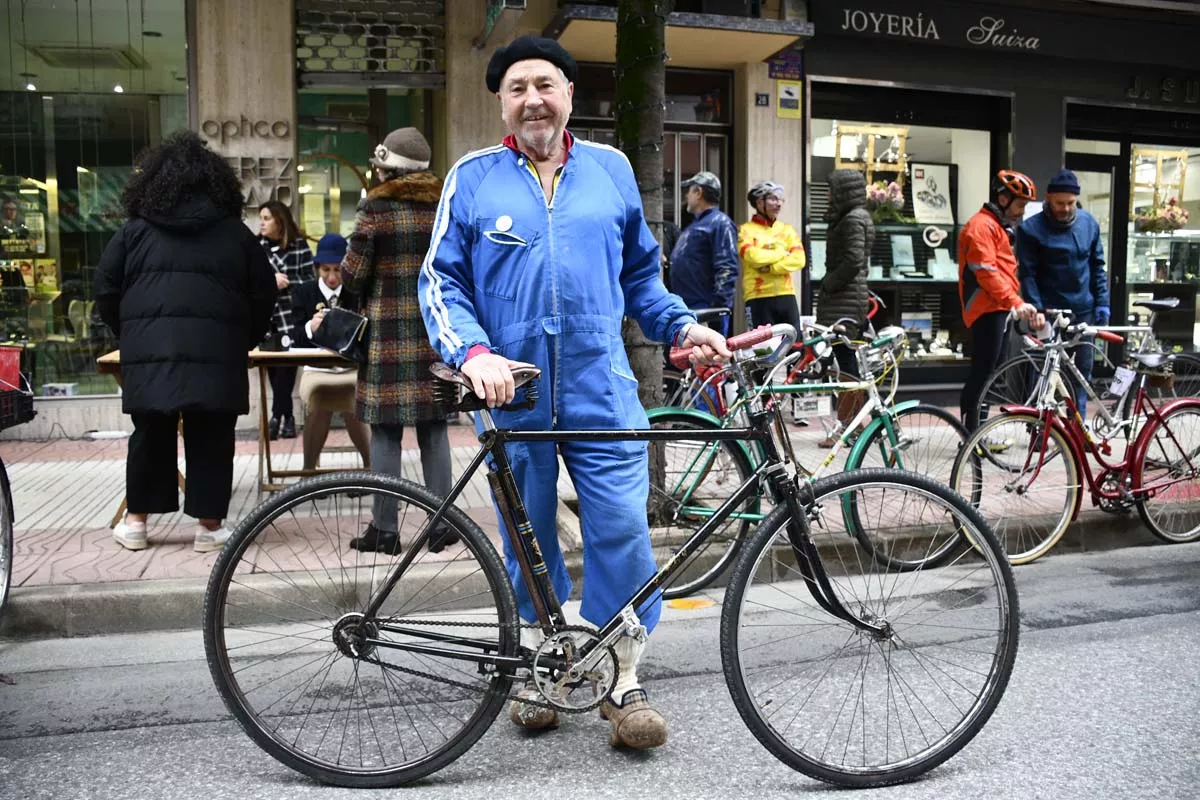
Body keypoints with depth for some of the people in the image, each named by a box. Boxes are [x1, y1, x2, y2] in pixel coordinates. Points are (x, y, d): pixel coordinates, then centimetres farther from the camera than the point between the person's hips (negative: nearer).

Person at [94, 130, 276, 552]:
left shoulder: (135, 229, 11)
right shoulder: (235, 232, 9)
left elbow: (106, 290, 12)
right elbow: (263, 295, 8)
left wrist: (130, 334, 24)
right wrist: (246, 342, 21)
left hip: (148, 351, 2)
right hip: (215, 352, -1)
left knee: (151, 435, 14)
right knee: (210, 439, 5)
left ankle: (136, 520, 23)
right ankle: (209, 525, 11)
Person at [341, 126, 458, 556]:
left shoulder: (376, 208, -5)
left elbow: (353, 274, -4)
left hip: (389, 331, -4)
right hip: (436, 331, 4)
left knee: (385, 432, 2)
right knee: (434, 429, 9)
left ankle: (385, 529, 7)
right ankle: (442, 524, 13)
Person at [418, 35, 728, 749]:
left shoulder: (610, 168, 12)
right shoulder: (474, 177, 6)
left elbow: (640, 273, 20)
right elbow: (441, 281, 2)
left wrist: (683, 325, 5)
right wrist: (474, 354, -15)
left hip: (602, 389, 1)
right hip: (511, 391, 0)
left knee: (622, 531, -4)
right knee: (528, 539, 10)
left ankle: (625, 681, 11)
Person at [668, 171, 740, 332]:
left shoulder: (720, 222, -8)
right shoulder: (694, 225, 23)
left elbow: (727, 270, -17)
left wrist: (718, 304, -23)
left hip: (706, 309, -10)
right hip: (684, 307, 10)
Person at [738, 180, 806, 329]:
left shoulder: (787, 229, 14)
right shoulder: (746, 230, 3)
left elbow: (799, 260, 0)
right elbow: (753, 256, -15)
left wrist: (769, 267, -12)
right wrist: (783, 253, -4)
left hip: (786, 296, 4)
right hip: (759, 299, -4)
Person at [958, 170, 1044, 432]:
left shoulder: (997, 226, 24)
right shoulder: (982, 226, -10)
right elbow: (986, 273, -20)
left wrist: (1015, 304, 14)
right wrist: (1016, 302, -23)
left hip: (998, 310, 11)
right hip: (987, 311, -11)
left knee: (989, 373, 12)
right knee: (982, 373, -11)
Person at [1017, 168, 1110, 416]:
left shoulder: (1089, 223, 5)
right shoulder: (1031, 228, -9)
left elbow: (1097, 266, 11)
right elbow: (1027, 274, -10)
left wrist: (1102, 303, 4)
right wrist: (1037, 311, -17)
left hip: (1084, 311, 4)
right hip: (1050, 312, -4)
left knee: (1082, 371, 9)